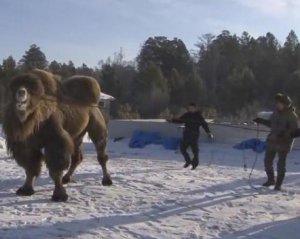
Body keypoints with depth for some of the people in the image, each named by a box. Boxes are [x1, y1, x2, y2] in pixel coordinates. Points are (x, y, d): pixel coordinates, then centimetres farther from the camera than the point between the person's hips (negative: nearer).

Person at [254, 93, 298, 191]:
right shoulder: (276, 113, 6)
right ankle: (271, 180, 31)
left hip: (284, 143, -6)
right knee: (268, 161, 12)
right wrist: (262, 121, 13)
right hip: (273, 141, 7)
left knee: (281, 164, -1)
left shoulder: (292, 116, -13)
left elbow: (295, 131, -15)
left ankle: (278, 184, 11)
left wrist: (285, 133, -27)